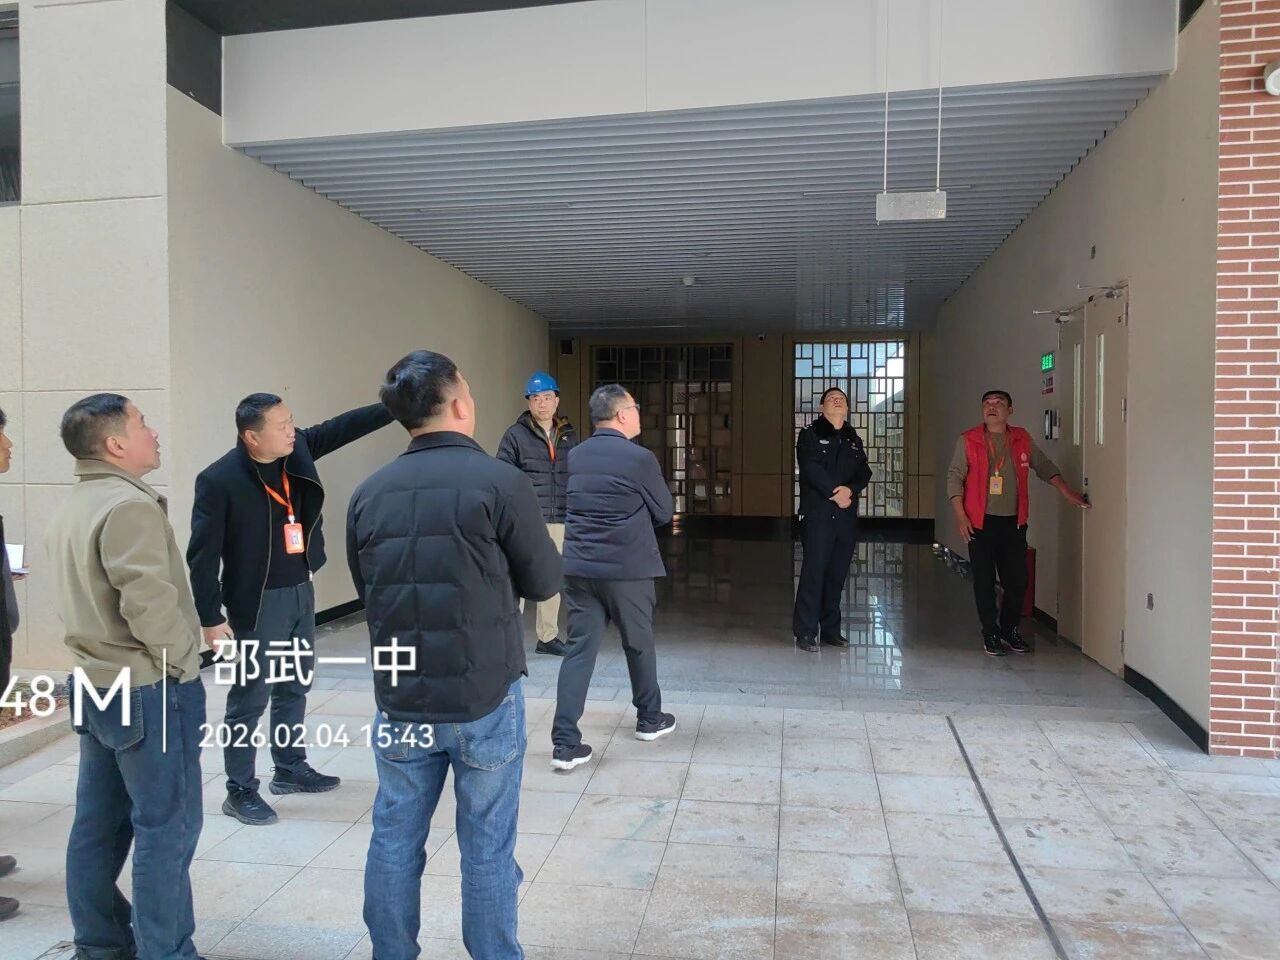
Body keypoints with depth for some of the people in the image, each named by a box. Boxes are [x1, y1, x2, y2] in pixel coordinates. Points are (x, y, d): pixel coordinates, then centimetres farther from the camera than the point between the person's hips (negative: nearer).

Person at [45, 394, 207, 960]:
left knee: (99, 823, 17)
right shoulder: (129, 505, -20)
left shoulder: (70, 507, 11)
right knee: (165, 828, 1)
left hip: (96, 684, 10)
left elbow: (77, 597, 13)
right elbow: (149, 602, -25)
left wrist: (102, 654, 15)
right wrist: (178, 664, -12)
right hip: (148, 689, -9)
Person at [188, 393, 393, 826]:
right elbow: (202, 555, -15)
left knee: (295, 687, 18)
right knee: (251, 697, 3)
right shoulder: (219, 480, -19)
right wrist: (212, 618, -15)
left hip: (301, 591, 7)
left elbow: (344, 427, 5)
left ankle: (290, 769, 35)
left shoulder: (298, 451, -2)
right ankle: (240, 790, 19)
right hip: (257, 603, -7)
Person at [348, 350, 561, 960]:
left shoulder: (368, 494, 0)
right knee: (487, 847, 10)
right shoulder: (500, 481, -13)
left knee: (394, 840, 18)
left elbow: (367, 590, 10)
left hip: (399, 699, 4)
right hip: (485, 697, -4)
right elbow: (544, 582, -3)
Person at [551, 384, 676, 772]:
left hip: (578, 566, 4)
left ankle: (565, 743, 0)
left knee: (579, 650, 4)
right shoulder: (640, 458, -11)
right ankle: (649, 719, 33)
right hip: (628, 568, -4)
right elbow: (664, 513, 0)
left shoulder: (575, 456, 6)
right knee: (639, 644, 15)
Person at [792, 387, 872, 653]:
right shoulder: (809, 434, 3)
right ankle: (805, 632, -4)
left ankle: (830, 630, 16)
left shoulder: (854, 439, 18)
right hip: (817, 513, -5)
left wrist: (850, 490, -12)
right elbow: (811, 468, -11)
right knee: (814, 571, -9)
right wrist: (834, 492, -15)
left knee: (838, 574, 7)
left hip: (846, 515, 5)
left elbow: (864, 472, 8)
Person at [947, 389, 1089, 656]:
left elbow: (1044, 465, 18)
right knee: (984, 581, 2)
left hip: (1014, 522, 3)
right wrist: (960, 515, -11)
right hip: (981, 522, -3)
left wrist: (1065, 491, 8)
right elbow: (955, 477, -4)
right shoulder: (968, 440, -2)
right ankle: (991, 634, 17)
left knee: (1017, 581, 5)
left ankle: (1009, 629, 26)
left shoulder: (1022, 439, 7)